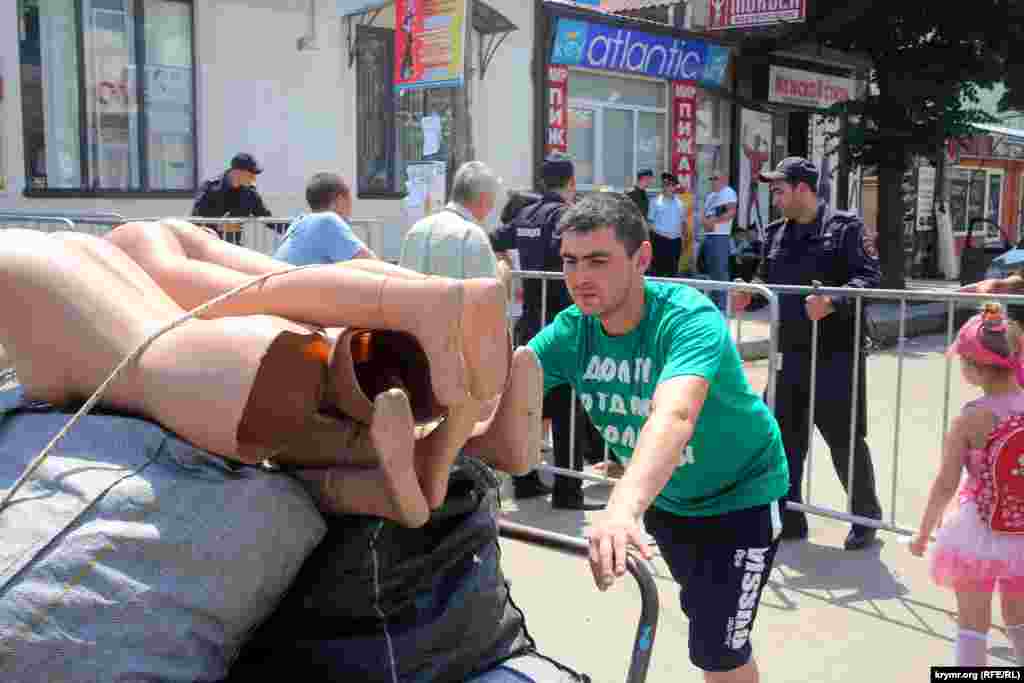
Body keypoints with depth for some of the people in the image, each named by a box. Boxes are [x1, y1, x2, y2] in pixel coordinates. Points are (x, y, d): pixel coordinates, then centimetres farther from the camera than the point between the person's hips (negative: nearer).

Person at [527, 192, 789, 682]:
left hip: (741, 493, -6)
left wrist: (622, 508, -68)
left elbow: (674, 417, -52)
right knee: (700, 612, 26)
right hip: (665, 495, 6)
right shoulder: (572, 331, -16)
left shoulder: (690, 319, -33)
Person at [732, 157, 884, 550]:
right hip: (789, 354, 6)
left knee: (845, 440, 3)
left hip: (836, 356, -6)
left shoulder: (845, 227, -7)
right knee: (783, 437, 10)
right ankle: (790, 519, 24)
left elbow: (870, 278, -16)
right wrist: (749, 294, -4)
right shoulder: (775, 233, 12)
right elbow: (766, 281, 17)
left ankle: (867, 517, 23)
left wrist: (833, 302, -31)